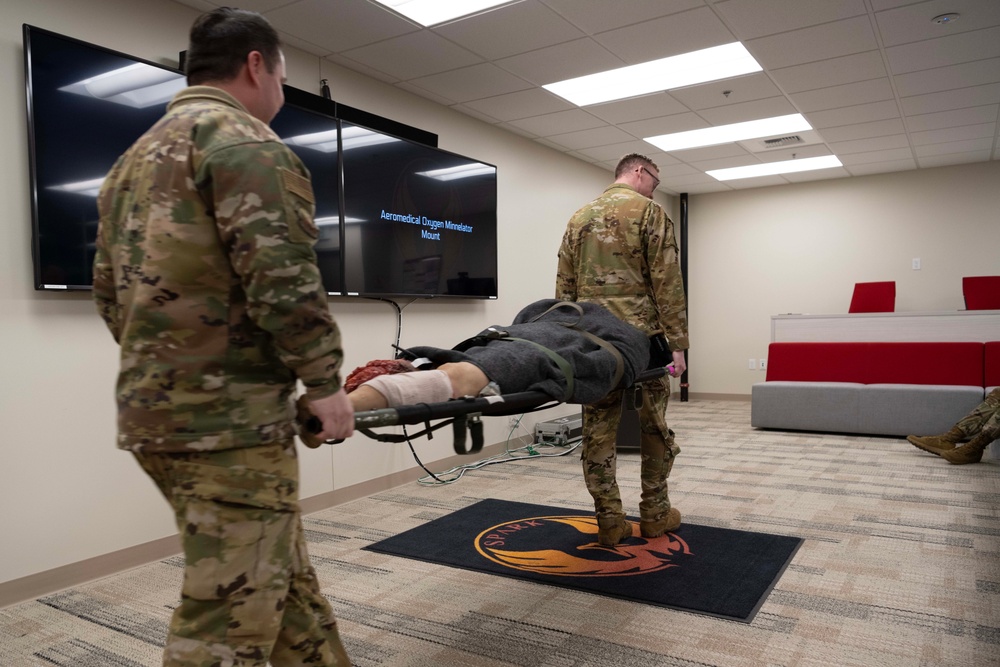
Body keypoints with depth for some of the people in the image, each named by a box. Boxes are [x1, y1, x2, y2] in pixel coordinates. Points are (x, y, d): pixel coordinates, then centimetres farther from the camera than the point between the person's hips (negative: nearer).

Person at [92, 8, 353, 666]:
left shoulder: (133, 159, 20)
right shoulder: (243, 139, -9)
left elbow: (110, 292, 21)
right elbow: (283, 279, -20)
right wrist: (324, 381, -11)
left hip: (154, 407, 10)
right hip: (231, 414, -10)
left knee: (281, 572, 21)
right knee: (230, 609, 1)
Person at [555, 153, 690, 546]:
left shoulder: (579, 217, 15)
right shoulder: (649, 211, -2)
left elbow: (565, 286, 12)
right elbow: (667, 282, -10)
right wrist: (676, 342, -7)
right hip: (642, 336, -4)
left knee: (598, 430, 5)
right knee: (653, 426, 10)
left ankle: (609, 521, 9)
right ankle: (654, 514, 20)